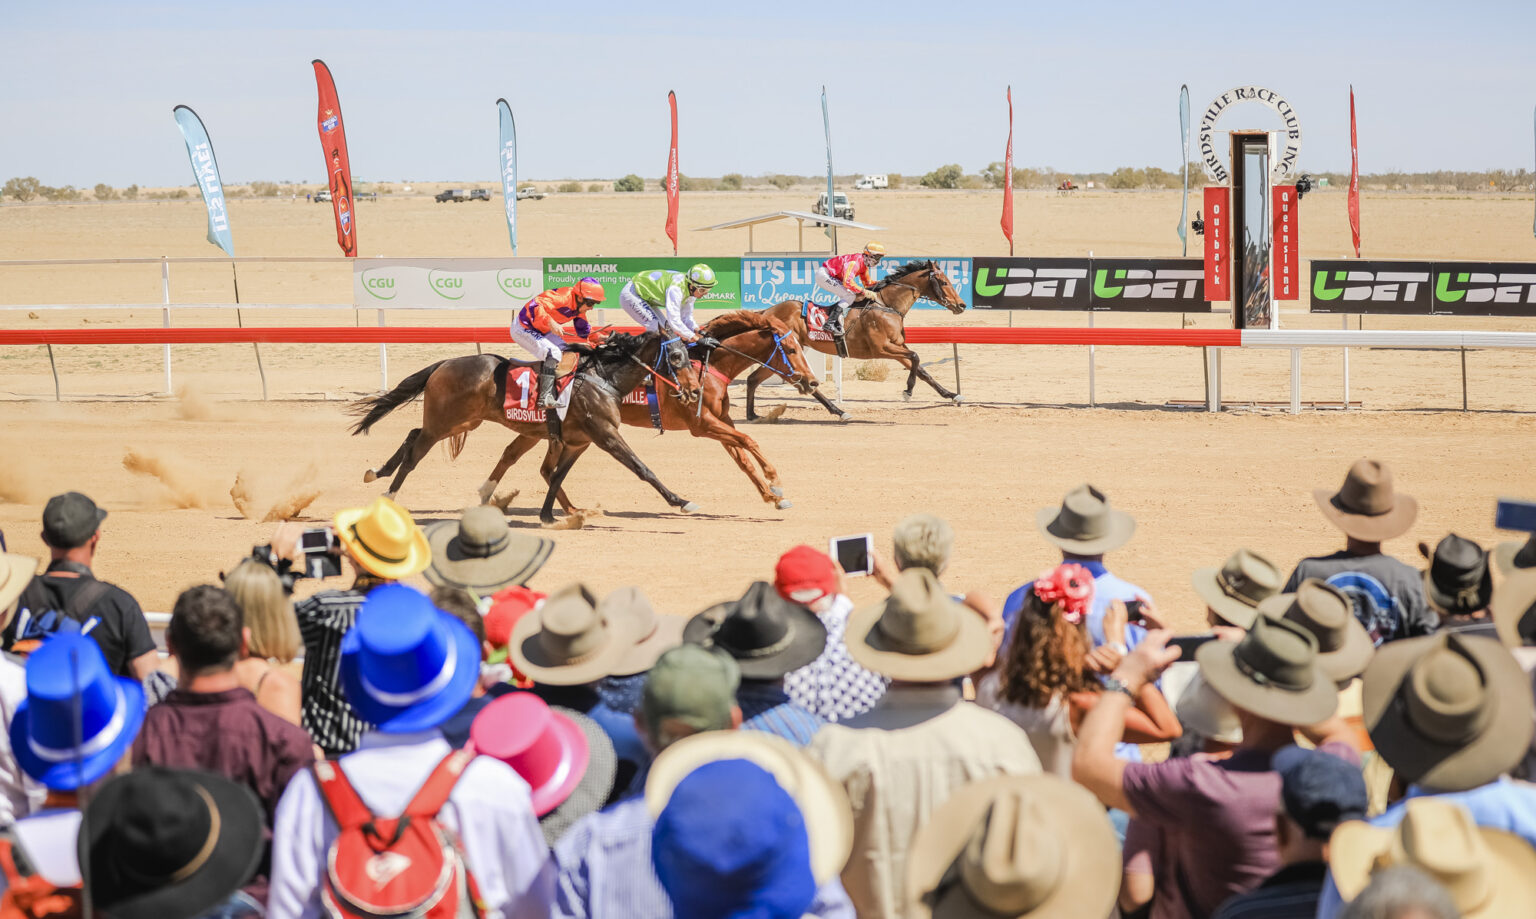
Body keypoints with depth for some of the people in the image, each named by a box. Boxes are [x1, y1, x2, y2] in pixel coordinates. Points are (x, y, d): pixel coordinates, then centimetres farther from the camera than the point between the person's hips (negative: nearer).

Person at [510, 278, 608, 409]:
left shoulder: (579, 306, 0)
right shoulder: (562, 298, -30)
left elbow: (583, 331, 12)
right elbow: (534, 306, -40)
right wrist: (550, 322, -48)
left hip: (542, 331, 11)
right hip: (523, 328, -11)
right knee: (553, 352, -25)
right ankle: (545, 398, -30)